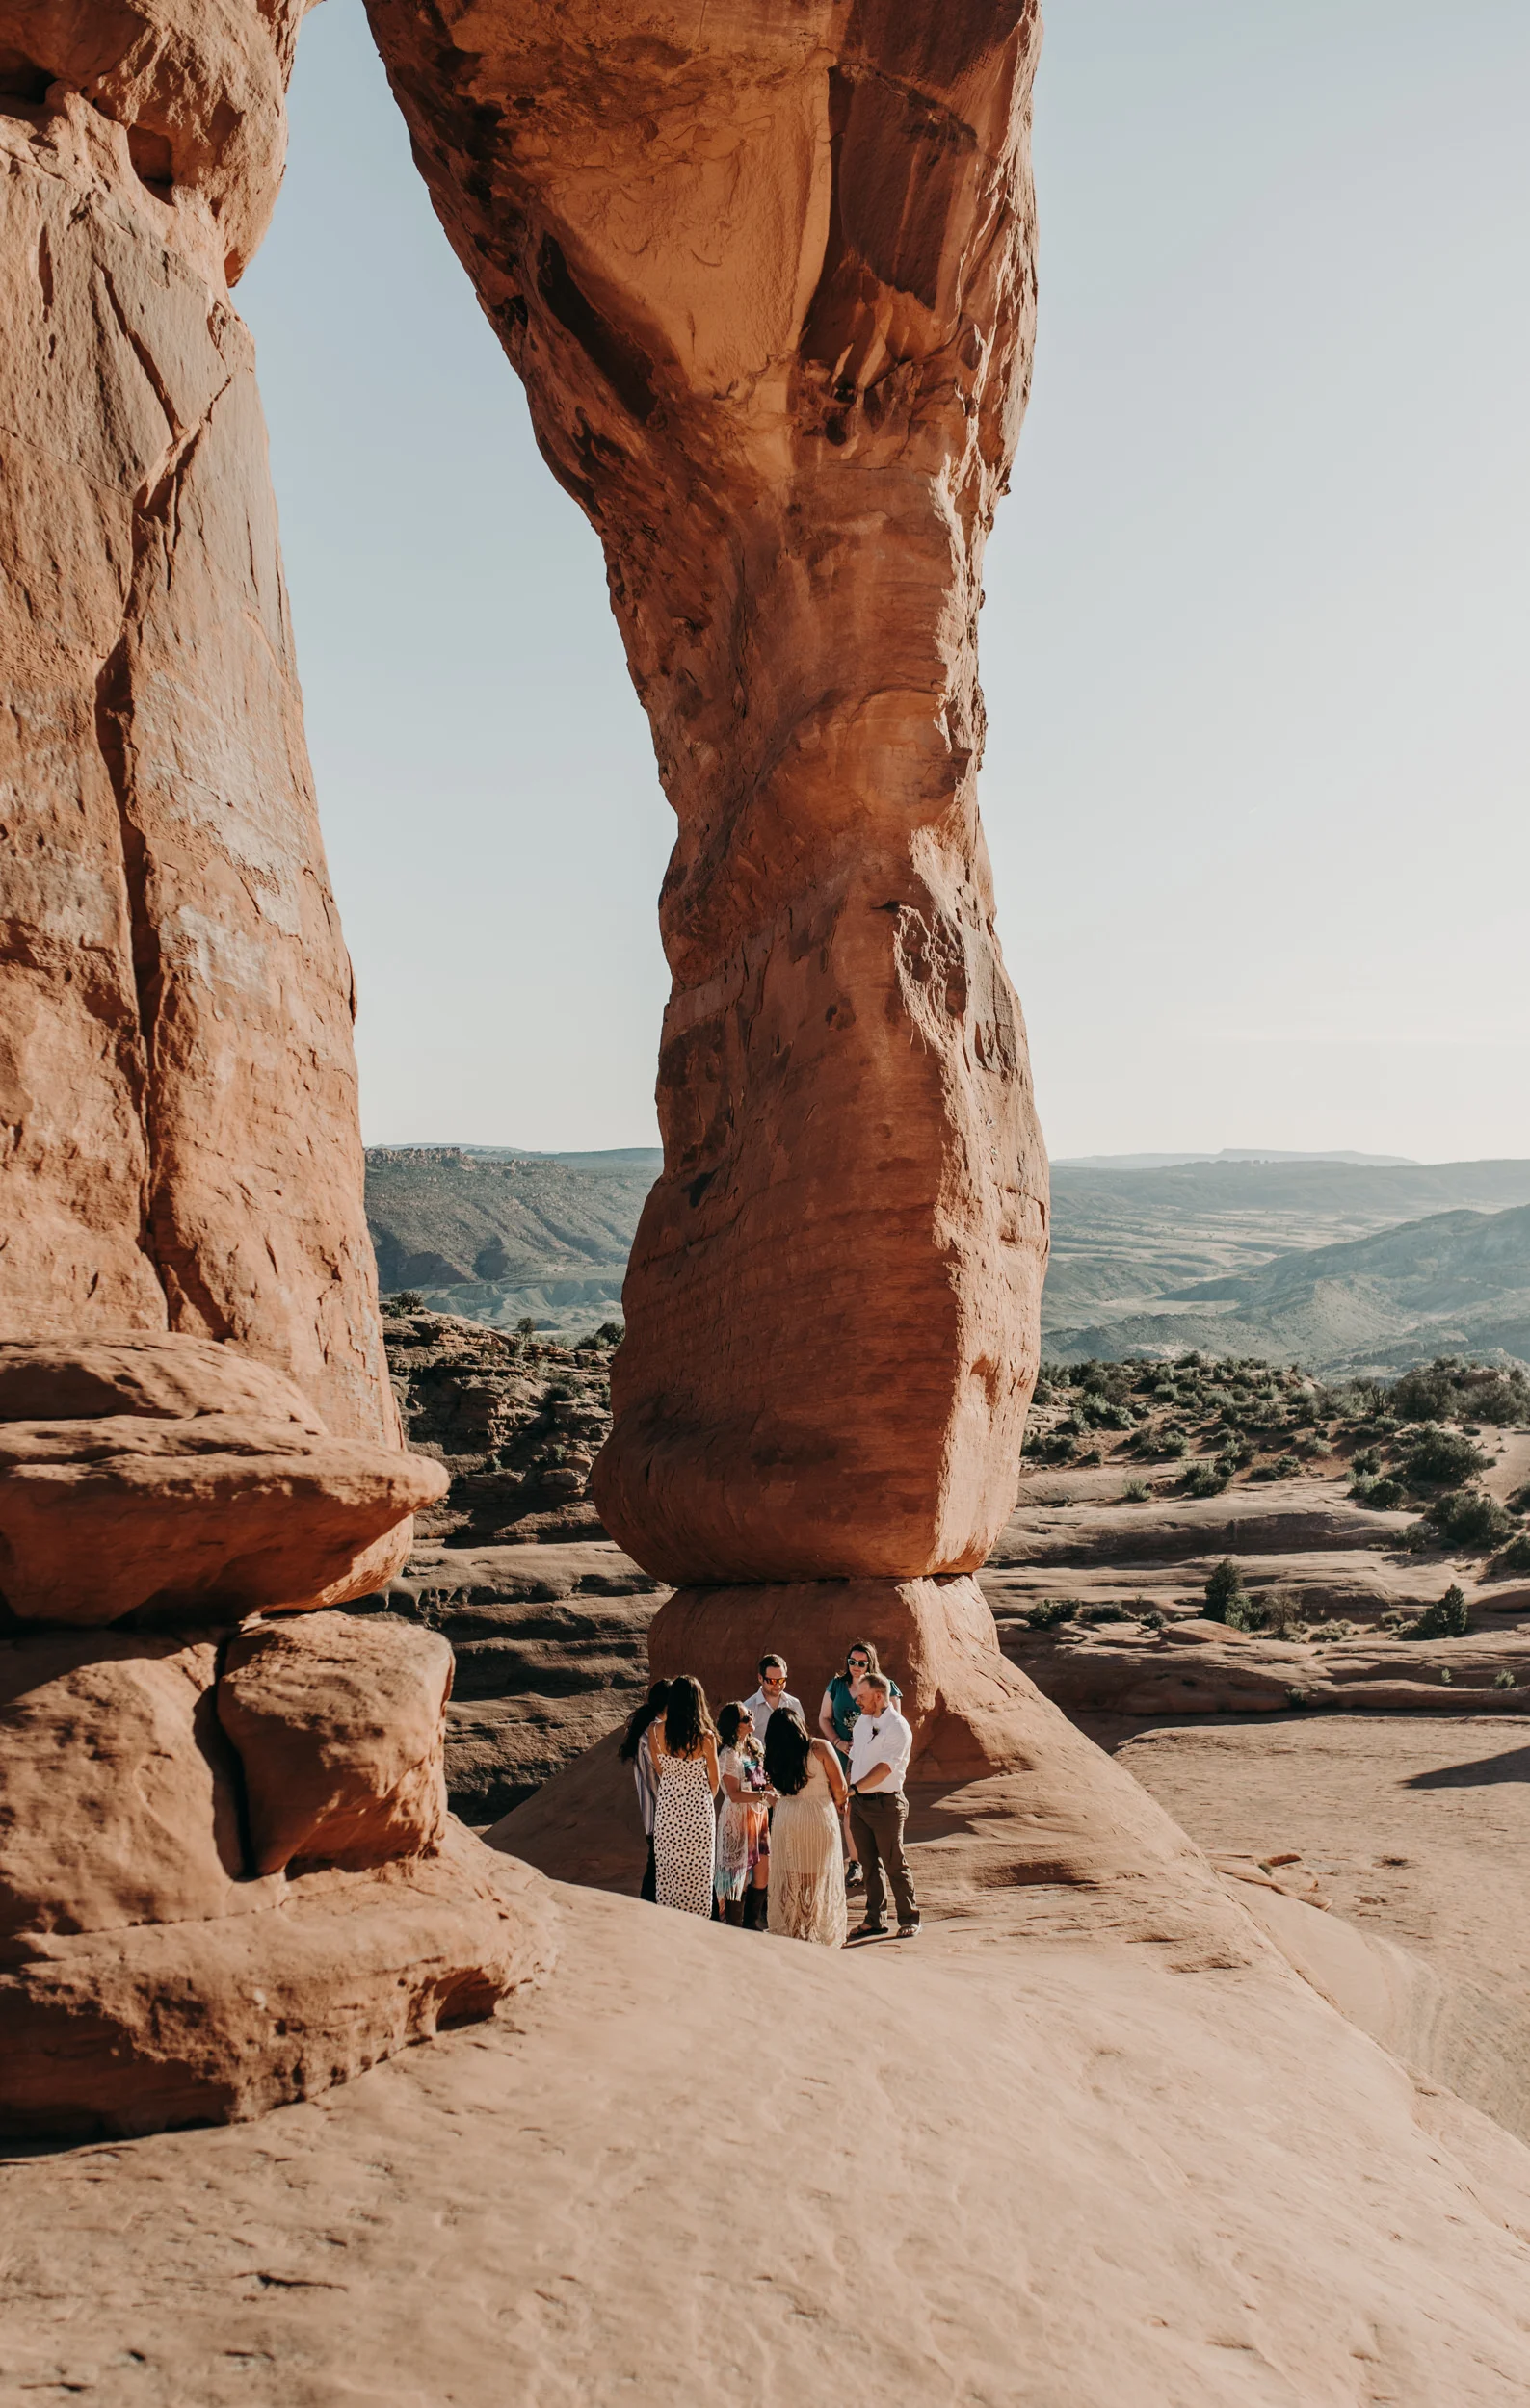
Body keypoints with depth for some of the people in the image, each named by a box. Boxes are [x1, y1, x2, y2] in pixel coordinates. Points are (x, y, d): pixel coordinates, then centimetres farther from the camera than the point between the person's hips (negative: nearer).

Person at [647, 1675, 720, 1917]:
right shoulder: (706, 1737, -12)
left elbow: (658, 1771, 2)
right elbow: (714, 1782, -2)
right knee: (696, 1871, 8)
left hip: (667, 1807, 2)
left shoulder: (656, 1731, -8)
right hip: (698, 1809, -2)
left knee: (668, 1869, 12)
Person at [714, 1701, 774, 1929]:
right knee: (739, 1876, -1)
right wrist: (763, 1796, -29)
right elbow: (735, 1795, -20)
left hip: (760, 1815, 7)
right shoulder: (729, 1755, -15)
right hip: (738, 1818, -7)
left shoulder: (755, 1745, 8)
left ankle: (752, 1924, 25)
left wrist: (770, 1787, -1)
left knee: (762, 1874, 10)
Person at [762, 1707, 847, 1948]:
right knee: (821, 1877, 8)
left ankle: (788, 1932, 17)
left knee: (788, 1878, 12)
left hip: (785, 1818, 2)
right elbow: (839, 1787, -7)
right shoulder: (820, 1748, -9)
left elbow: (776, 1790, 4)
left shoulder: (774, 1756, 0)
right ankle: (827, 1935, 12)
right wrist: (837, 1804, 11)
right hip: (819, 1817, -2)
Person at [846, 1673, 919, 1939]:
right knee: (869, 1863, 12)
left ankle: (909, 1920, 12)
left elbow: (884, 1768, -23)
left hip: (885, 1804, -7)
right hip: (858, 1802, 7)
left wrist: (854, 1788, -28)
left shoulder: (897, 1728, -15)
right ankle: (874, 1920, 20)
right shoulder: (862, 1720, 10)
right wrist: (848, 1791, 8)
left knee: (894, 1865, 0)